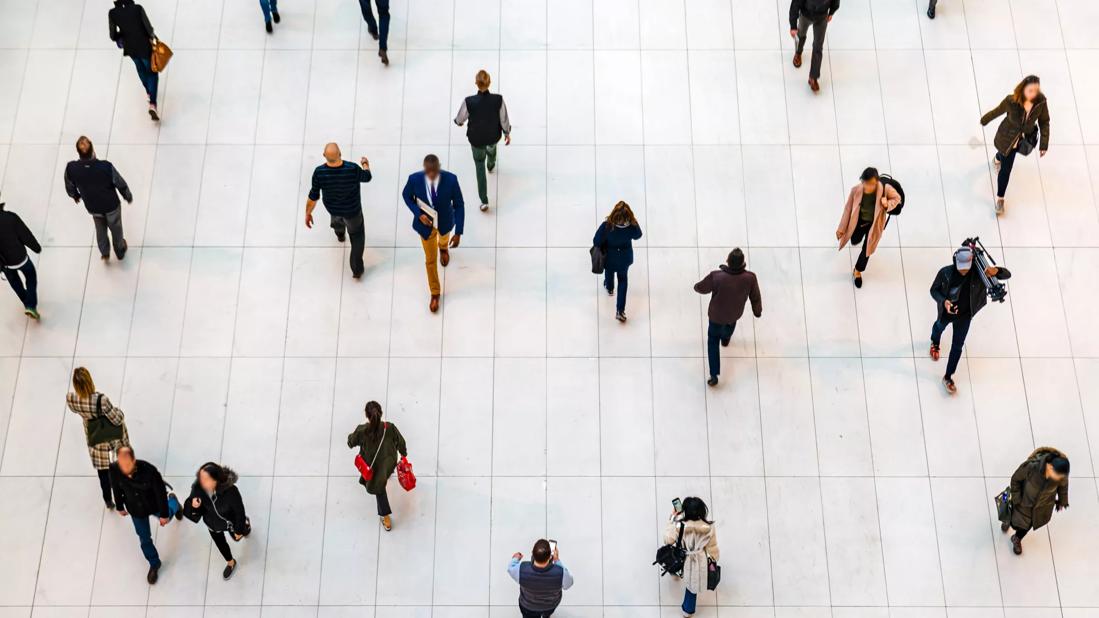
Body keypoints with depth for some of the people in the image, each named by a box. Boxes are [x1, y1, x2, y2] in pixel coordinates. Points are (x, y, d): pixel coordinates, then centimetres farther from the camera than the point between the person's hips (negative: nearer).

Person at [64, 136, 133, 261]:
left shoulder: (71, 168, -29)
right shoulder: (106, 167, -36)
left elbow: (70, 187, -7)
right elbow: (121, 184, -20)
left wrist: (75, 196, 17)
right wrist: (128, 197, 2)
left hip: (93, 208, 2)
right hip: (112, 205, -2)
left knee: (100, 229, 33)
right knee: (116, 228, 29)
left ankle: (104, 253, 54)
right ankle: (120, 251, 54)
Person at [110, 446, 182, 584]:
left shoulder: (149, 470, -41)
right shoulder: (114, 469, -32)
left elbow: (160, 492, -25)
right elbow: (116, 488, -9)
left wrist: (164, 514, -13)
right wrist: (120, 506, 7)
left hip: (153, 505, -2)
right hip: (135, 510, 2)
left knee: (165, 518, 31)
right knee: (144, 539, 15)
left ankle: (173, 502, 66)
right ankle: (154, 564, 43)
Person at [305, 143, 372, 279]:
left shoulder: (319, 173, -33)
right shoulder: (353, 169, -36)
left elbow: (313, 197, -19)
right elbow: (367, 177, -12)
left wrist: (308, 213, 0)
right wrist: (365, 164, 11)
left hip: (332, 208, 2)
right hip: (352, 211, -2)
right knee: (357, 236, 24)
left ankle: (340, 233, 71)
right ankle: (357, 269, 31)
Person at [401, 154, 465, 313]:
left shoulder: (451, 179, -32)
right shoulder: (415, 179, -30)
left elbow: (459, 205, -20)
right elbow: (406, 195, -7)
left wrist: (458, 232, -20)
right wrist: (418, 214, -22)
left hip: (445, 222, 1)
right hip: (425, 224, -1)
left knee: (444, 239, 37)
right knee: (431, 259, 16)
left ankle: (443, 247, 77)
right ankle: (435, 293, 39)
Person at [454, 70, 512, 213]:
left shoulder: (469, 102, -31)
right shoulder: (498, 100, -28)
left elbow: (460, 119, -12)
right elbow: (504, 119, -13)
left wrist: (459, 121, 13)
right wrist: (507, 133, 7)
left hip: (476, 139, -1)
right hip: (494, 136, 1)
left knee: (480, 167, 19)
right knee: (491, 147, 40)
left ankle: (484, 201, 21)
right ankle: (491, 165, 72)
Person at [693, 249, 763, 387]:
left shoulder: (716, 276, -37)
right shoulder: (750, 278, -31)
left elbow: (701, 288, -17)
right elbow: (755, 297, -12)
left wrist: (696, 287, 9)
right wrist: (758, 311, 9)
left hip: (716, 315, -2)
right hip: (735, 314, 2)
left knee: (713, 341, 21)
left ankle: (714, 375, 16)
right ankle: (726, 337, 71)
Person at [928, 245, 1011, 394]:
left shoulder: (978, 273, -32)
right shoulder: (945, 273, -32)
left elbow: (1007, 275, -32)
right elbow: (934, 290, -16)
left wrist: (996, 271, -57)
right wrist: (943, 301, -38)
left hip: (964, 315, 0)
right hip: (946, 311, 0)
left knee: (957, 346, 8)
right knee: (939, 327, 34)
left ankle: (948, 377, 27)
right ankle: (935, 343, 72)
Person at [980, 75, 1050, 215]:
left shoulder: (1041, 102, -26)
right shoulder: (1011, 101, -33)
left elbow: (1044, 122, -12)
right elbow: (997, 111, -14)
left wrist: (1044, 143, -12)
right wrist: (984, 120, 4)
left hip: (1025, 138, 3)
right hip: (1008, 137, -3)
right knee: (1006, 169, 4)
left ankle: (998, 159, 70)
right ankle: (999, 198, 26)